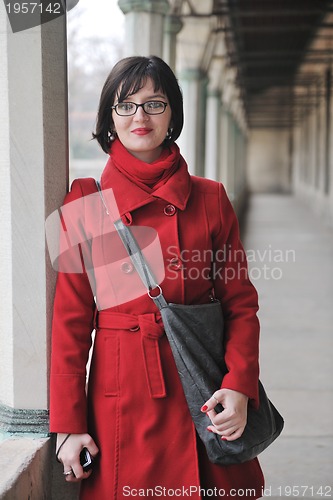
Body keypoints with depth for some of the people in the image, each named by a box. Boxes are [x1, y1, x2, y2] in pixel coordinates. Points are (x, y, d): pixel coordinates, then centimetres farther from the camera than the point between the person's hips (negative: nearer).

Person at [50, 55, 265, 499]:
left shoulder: (210, 198, 3)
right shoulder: (86, 201, 0)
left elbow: (241, 303, 4)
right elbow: (71, 317, -1)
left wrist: (239, 387, -11)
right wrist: (68, 423, -5)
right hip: (121, 394, -1)